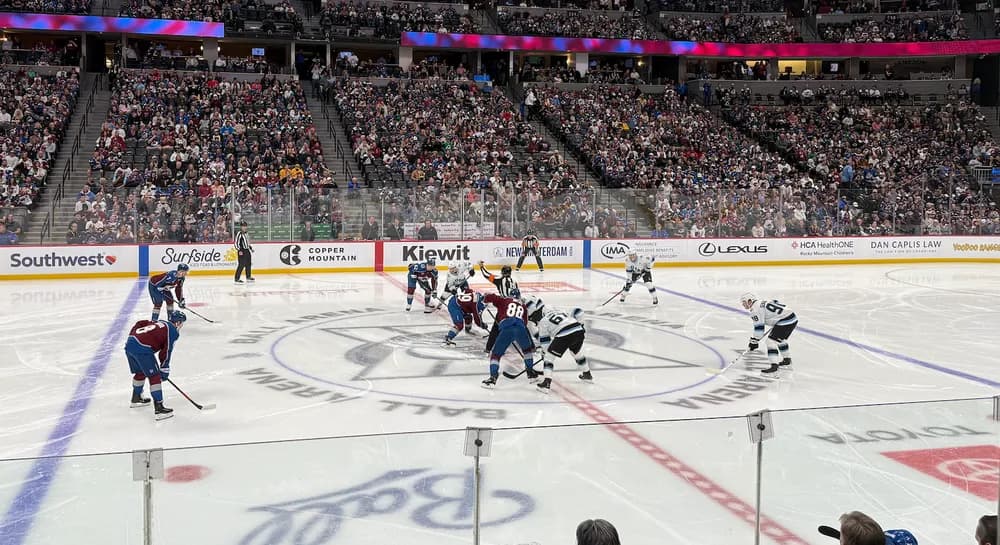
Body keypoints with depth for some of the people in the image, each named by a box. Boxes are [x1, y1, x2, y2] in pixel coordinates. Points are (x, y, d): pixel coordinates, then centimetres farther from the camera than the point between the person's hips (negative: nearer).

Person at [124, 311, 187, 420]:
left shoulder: (159, 322, 27)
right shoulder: (173, 331, 3)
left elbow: (139, 324, 24)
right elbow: (166, 352, 0)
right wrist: (164, 370, 6)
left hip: (129, 344, 9)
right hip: (142, 349, -9)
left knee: (140, 372, 29)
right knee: (155, 376, -5)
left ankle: (136, 398, 50)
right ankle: (159, 409, -10)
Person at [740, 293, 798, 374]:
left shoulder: (756, 308, -9)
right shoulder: (763, 303, 19)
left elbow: (759, 327, -13)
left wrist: (754, 341, -8)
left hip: (785, 321, -10)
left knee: (771, 340, -10)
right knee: (781, 339, 30)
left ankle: (774, 365, -17)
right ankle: (787, 359, 45)